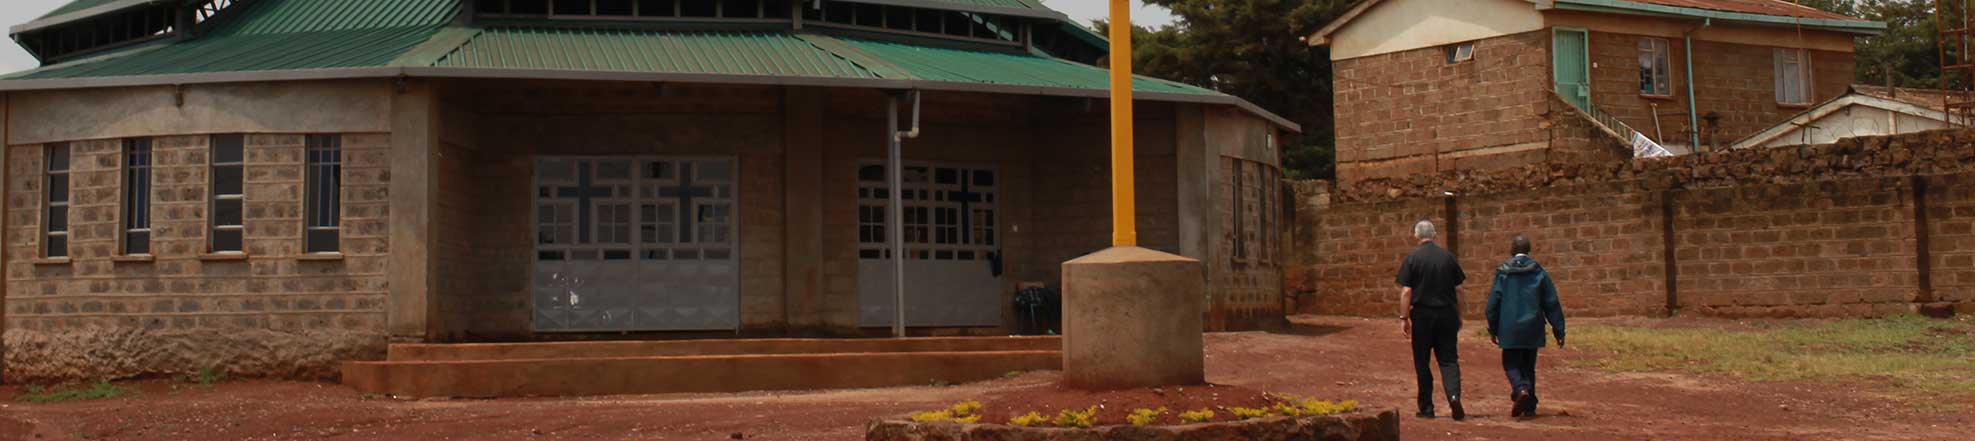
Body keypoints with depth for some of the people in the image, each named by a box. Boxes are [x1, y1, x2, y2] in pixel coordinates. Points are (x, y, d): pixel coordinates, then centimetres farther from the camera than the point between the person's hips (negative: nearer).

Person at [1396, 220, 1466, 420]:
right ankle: (1454, 396, -19)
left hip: (1422, 315, -2)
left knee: (1422, 362, 8)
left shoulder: (1412, 258, -5)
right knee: (1449, 359, 5)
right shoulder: (1448, 257, 4)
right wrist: (1459, 316, 17)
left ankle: (1426, 408, 12)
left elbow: (1406, 291, -9)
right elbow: (1458, 290, 8)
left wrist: (1403, 317, -4)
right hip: (1447, 314, 2)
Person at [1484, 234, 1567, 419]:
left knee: (1511, 364, 8)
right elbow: (1552, 303, 2)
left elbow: (1493, 302, -3)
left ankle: (1521, 389, -21)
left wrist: (1493, 329, 6)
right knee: (1528, 365, 13)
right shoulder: (1539, 272, 1)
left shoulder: (1503, 272, -4)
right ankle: (1529, 407, 12)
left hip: (1510, 328, -2)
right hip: (1533, 328, 2)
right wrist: (1559, 330, 6)